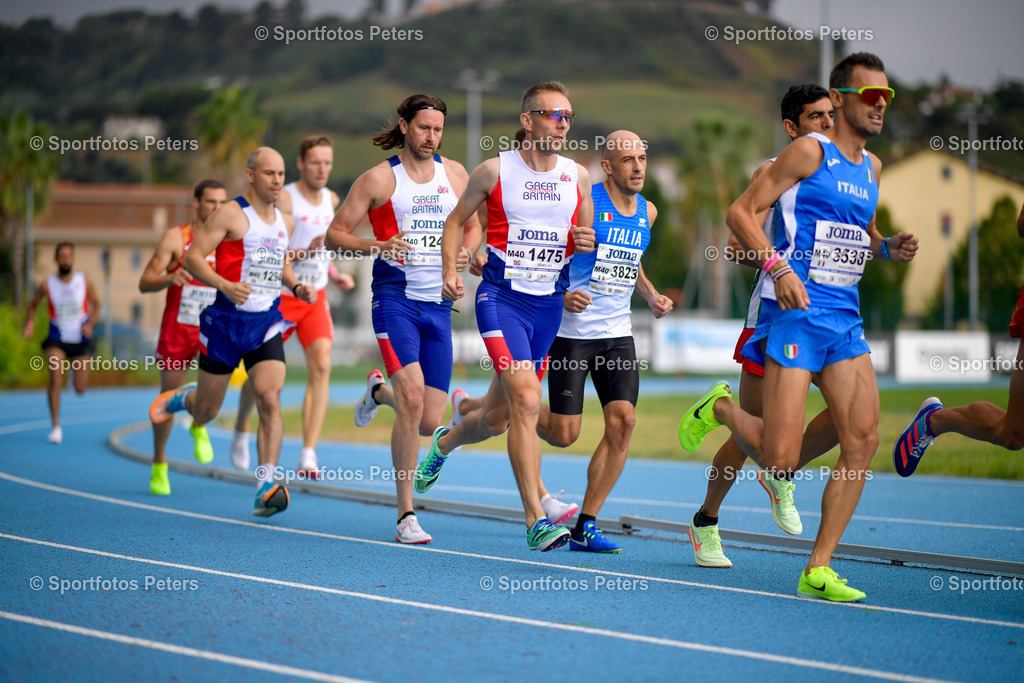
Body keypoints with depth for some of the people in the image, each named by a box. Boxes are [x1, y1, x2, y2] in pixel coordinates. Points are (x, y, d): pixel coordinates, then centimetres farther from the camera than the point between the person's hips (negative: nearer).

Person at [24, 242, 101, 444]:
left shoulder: (85, 281, -6)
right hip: (56, 339, -1)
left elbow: (96, 304, 5)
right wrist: (30, 323, -7)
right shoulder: (47, 285, -7)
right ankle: (56, 426, -14)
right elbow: (33, 305, 10)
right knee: (55, 377, -23)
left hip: (80, 339, 1)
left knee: (80, 389, 5)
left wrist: (90, 324, -12)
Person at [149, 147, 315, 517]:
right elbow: (192, 257, -12)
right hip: (226, 320, -4)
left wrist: (296, 286, 8)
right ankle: (181, 398, 46)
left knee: (270, 401, -16)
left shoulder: (285, 222, 12)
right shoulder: (230, 214, -8)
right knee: (206, 412, 9)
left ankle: (266, 487, -18)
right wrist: (225, 285, -26)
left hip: (267, 323, 4)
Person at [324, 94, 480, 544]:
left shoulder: (455, 174, 11)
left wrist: (467, 251, 2)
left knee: (429, 422, 3)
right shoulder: (379, 179, -1)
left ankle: (379, 390, 40)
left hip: (439, 303, 5)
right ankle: (406, 516, -14)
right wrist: (376, 246, -19)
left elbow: (472, 225, 25)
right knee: (413, 397, -22)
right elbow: (334, 233, -1)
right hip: (395, 296, -4)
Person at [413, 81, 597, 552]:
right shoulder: (495, 171, -4)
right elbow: (456, 220, 9)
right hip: (501, 297, -5)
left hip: (548, 302, 5)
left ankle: (445, 442, 48)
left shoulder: (578, 176, 6)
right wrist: (449, 270, -5)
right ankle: (535, 521, -21)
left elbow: (585, 237, 16)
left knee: (497, 417, 14)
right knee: (527, 401, -21)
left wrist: (586, 243, -8)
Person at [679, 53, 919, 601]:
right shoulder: (810, 151, -5)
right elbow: (740, 211, -8)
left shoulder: (871, 168, 18)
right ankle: (721, 408, 21)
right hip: (796, 314, -7)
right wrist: (779, 267, -20)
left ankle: (818, 571, 2)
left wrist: (889, 246, 12)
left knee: (863, 441, -5)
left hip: (845, 319, 7)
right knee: (780, 459, -12)